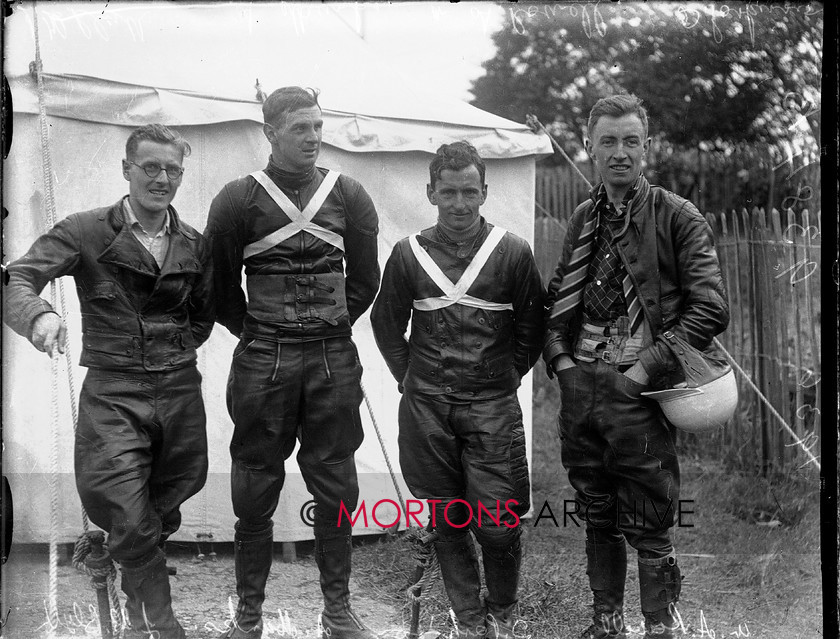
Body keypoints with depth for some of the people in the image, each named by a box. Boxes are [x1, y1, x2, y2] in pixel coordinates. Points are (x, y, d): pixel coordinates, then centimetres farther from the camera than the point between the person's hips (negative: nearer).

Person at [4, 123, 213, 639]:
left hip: (180, 390, 4)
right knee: (130, 521, -12)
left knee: (164, 512, 13)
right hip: (112, 393, -3)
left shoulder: (194, 245, 8)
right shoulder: (86, 232, -4)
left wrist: (175, 351, 7)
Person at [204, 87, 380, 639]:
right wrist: (256, 333, 7)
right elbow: (221, 287, 5)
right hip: (262, 362, -1)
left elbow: (364, 280, 11)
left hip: (334, 359, 2)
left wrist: (331, 328, 10)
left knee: (335, 485, 8)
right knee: (256, 489, 5)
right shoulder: (239, 199, -1)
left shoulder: (348, 195, 5)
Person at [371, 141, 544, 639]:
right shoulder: (410, 253, 2)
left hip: (493, 409, -1)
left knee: (497, 526, -5)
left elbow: (531, 330, 9)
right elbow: (387, 325, 14)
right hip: (427, 410, 2)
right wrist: (412, 380, 11)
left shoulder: (513, 252, -1)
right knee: (448, 522, 8)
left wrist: (506, 377, 8)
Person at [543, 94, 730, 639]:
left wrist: (645, 369, -14)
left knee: (649, 527, 1)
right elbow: (557, 299, 20)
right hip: (579, 390, 5)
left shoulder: (678, 218, -4)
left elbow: (711, 309, -10)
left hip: (637, 392, -5)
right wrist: (561, 358, 3)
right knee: (597, 518, 16)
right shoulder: (583, 219, 12)